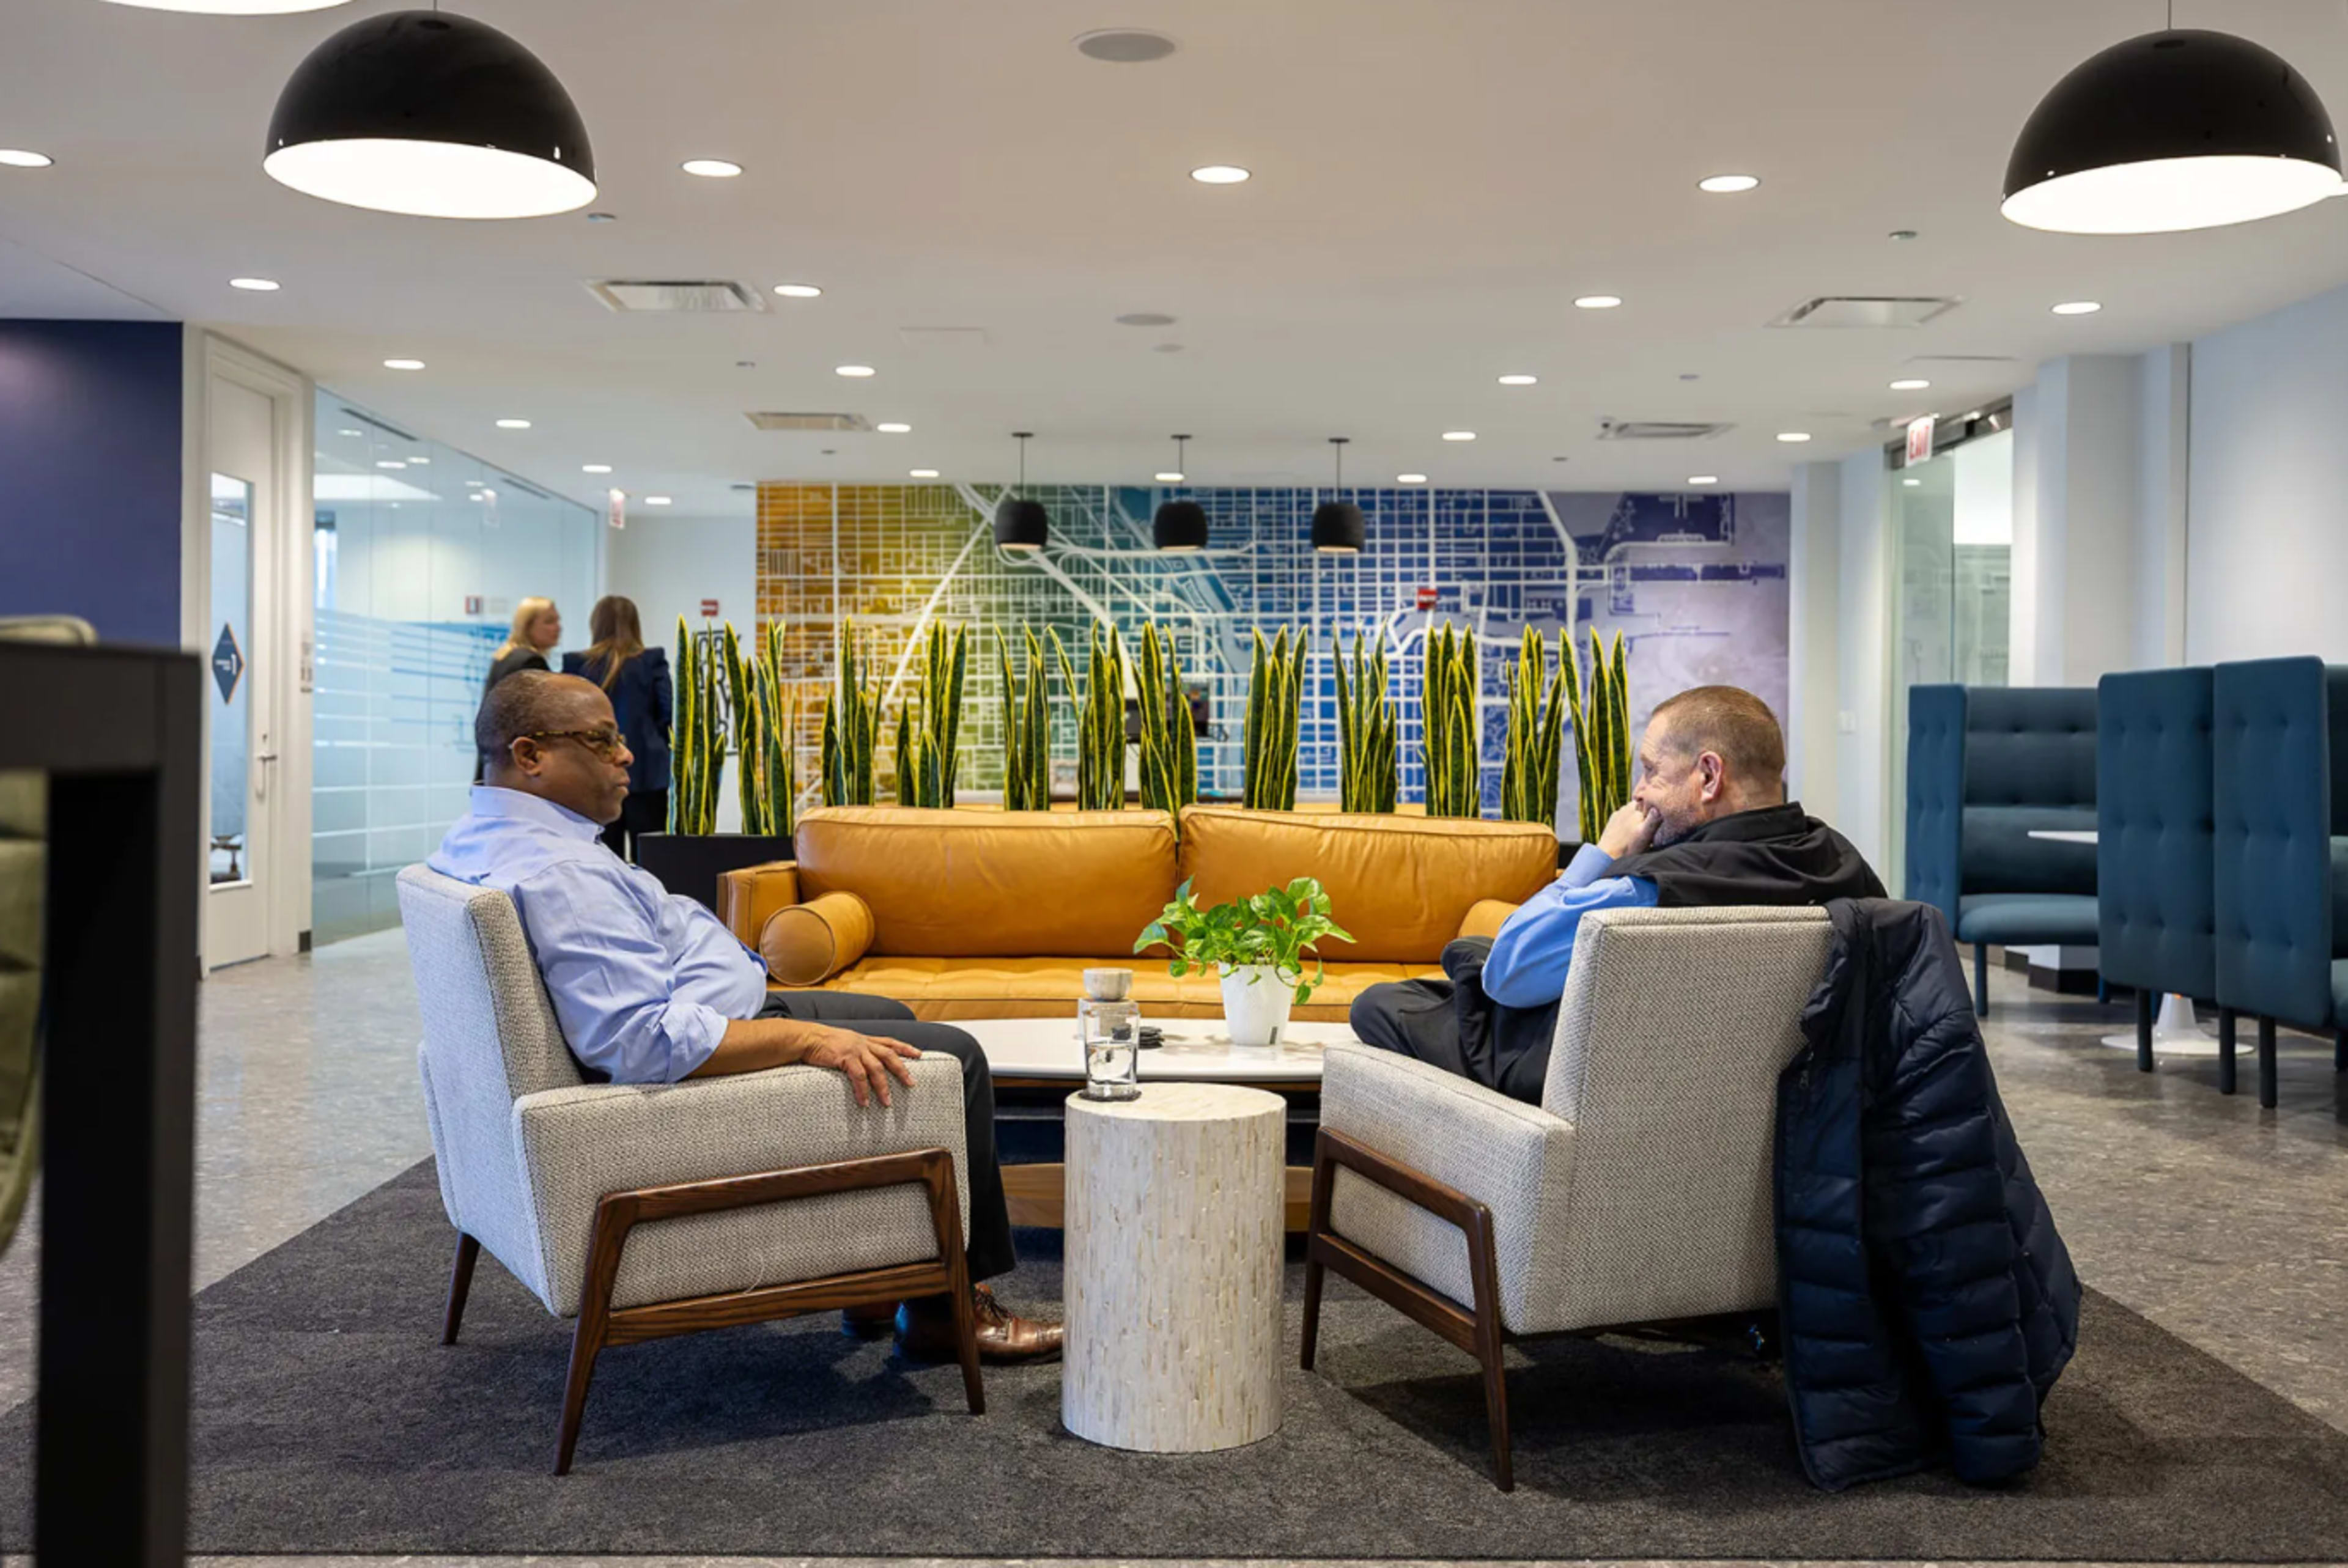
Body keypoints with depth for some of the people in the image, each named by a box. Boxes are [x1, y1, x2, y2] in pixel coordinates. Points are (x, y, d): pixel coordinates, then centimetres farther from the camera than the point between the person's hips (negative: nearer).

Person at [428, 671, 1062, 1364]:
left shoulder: (474, 839, 6)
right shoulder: (557, 874, -28)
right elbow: (646, 1041, -35)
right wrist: (807, 1039, -29)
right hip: (697, 1071, -12)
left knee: (890, 1016, 26)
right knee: (952, 1056, -4)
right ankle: (946, 1306, 6)